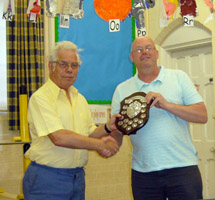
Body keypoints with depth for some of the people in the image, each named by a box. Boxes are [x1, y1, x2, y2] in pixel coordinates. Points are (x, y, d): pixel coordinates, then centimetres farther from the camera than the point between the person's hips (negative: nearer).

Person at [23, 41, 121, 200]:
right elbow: (59, 137, -23)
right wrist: (101, 145, -17)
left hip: (77, 176, 7)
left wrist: (107, 128, -5)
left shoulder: (80, 99, 13)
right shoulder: (40, 98, -12)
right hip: (47, 179, -7)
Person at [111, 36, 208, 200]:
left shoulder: (179, 77, 6)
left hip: (182, 167, -1)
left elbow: (202, 116, -2)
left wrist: (167, 105, -13)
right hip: (143, 172, 2)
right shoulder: (122, 89, 10)